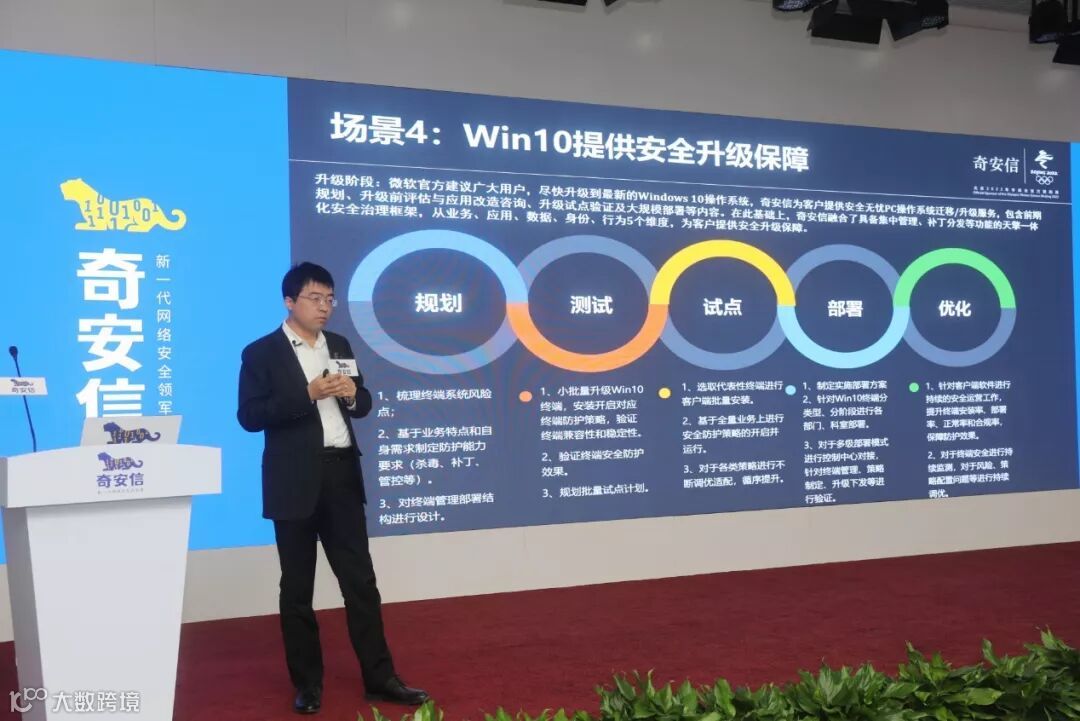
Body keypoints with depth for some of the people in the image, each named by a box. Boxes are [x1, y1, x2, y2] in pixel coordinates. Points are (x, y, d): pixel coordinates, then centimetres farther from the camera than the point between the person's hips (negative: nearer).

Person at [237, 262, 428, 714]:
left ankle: (379, 677, 13)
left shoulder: (339, 346, 12)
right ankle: (307, 683, 20)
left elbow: (362, 405, 17)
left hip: (342, 474, 4)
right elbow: (249, 416, -12)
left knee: (360, 579, 6)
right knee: (297, 587, 7)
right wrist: (307, 394, -20)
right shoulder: (261, 353, -4)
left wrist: (352, 394, -7)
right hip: (295, 480, -4)